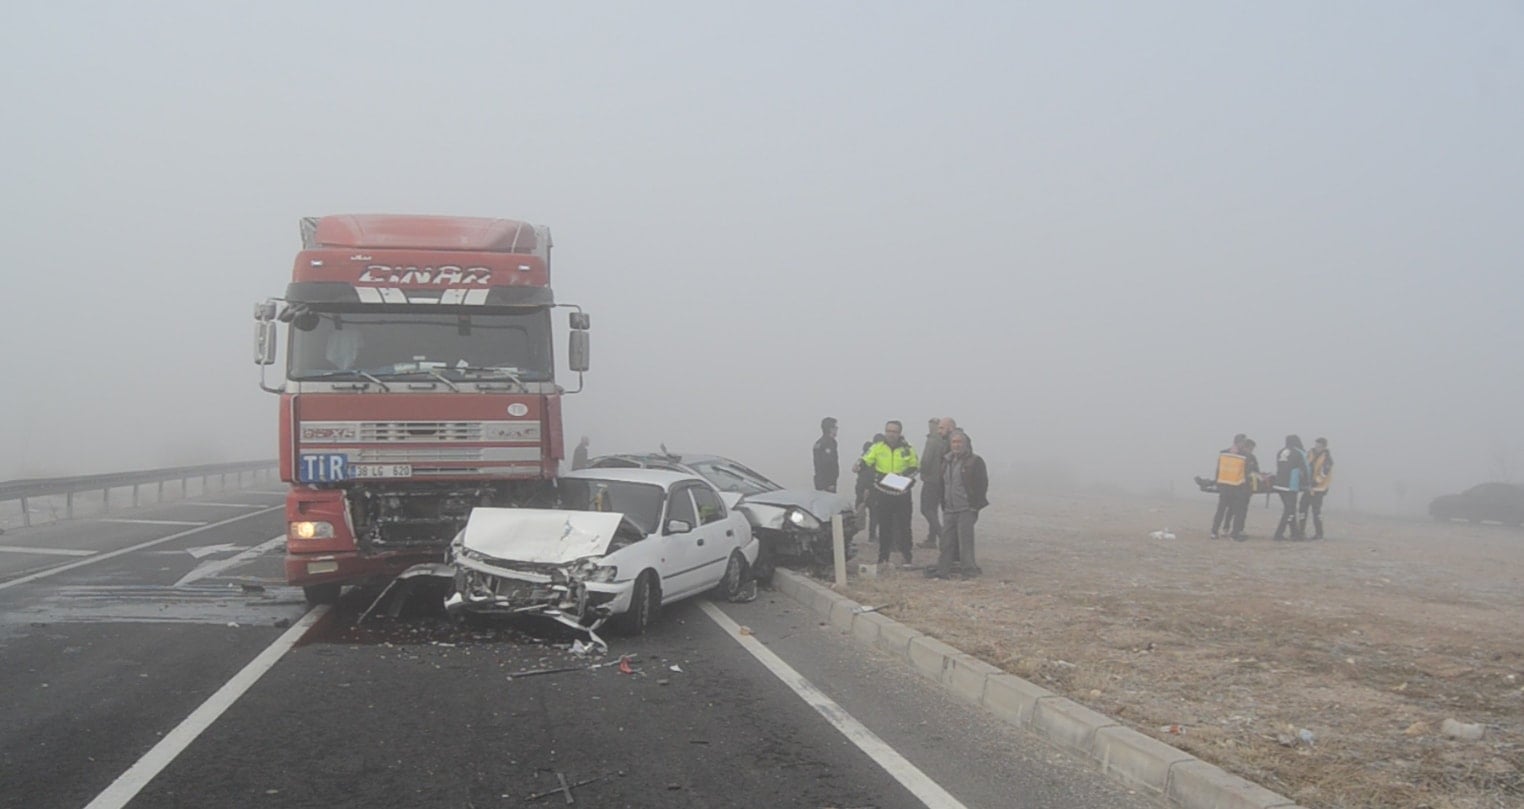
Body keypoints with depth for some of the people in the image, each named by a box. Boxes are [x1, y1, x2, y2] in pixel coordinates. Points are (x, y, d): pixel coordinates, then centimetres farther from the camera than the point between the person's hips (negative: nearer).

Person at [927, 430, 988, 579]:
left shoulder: (975, 462, -4)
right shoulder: (947, 462, 15)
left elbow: (982, 484, -7)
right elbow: (941, 484, 21)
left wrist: (975, 506, -11)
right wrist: (943, 506, 14)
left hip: (966, 509, -6)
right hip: (950, 509, 6)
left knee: (965, 540, -6)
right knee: (946, 541, 8)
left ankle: (968, 570, 2)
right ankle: (942, 570, 14)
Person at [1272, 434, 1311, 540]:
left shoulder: (1281, 453, 12)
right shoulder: (1299, 454, -7)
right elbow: (1304, 470, -6)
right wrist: (1305, 485, 5)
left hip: (1279, 485, 7)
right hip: (1291, 486, -7)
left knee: (1289, 509, 16)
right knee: (1290, 510, -2)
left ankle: (1295, 533, 21)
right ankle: (1279, 533, -9)